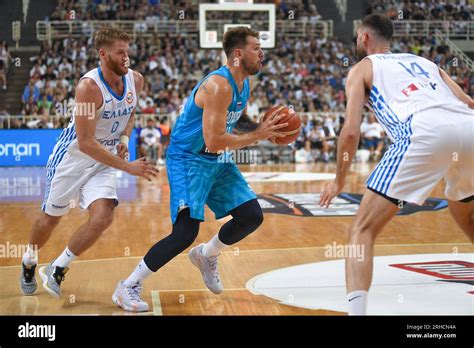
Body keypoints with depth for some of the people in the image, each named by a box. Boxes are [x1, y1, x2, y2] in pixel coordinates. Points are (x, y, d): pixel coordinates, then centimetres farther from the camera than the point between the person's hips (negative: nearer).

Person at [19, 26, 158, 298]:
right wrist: (127, 167, -30)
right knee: (51, 219, 12)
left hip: (103, 163, 4)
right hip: (72, 158, -4)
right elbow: (85, 143, -29)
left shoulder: (136, 80, -7)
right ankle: (29, 265, 42)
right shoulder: (89, 86, -27)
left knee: (103, 217, -16)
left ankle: (56, 270, 5)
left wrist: (124, 137, -3)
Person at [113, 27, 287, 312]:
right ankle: (129, 287, -5)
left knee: (252, 216, 5)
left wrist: (264, 127, 2)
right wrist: (257, 136, -22)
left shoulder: (245, 84, 4)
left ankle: (206, 255, 30)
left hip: (218, 161, 9)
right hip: (188, 160, -9)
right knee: (186, 231, -19)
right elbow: (214, 141, -30)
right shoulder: (218, 85, -25)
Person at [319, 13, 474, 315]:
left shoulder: (362, 67, 23)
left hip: (425, 131, -6)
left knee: (363, 229, 2)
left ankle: (357, 310, -15)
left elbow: (351, 131, 11)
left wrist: (339, 181, 24)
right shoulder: (423, 61, 37)